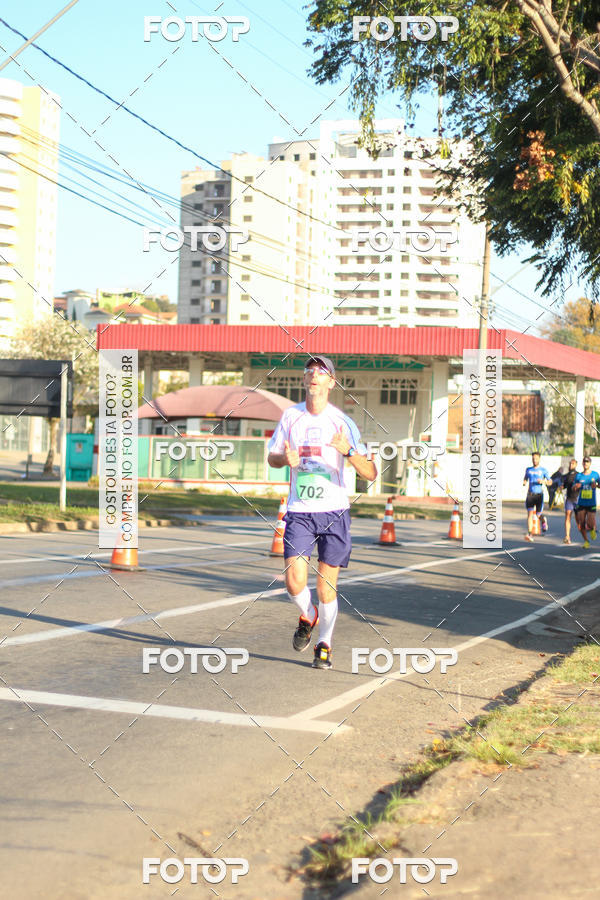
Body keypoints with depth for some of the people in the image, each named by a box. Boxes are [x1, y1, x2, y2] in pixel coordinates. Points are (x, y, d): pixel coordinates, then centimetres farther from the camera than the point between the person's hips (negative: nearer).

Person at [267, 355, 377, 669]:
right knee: (294, 583, -11)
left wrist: (348, 451, -27)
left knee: (326, 588, 2)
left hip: (334, 512, -1)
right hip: (299, 512, 2)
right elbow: (272, 457, 17)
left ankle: (324, 645, 23)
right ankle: (308, 616, 22)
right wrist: (286, 458, -7)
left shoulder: (343, 422, -4)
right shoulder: (291, 415, 5)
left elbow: (370, 473, -8)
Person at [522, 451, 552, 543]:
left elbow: (550, 482, 4)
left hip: (539, 494, -1)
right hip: (530, 494, 1)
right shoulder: (528, 469, 11)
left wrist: (543, 481, -17)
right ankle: (529, 534, -19)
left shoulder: (543, 470, 3)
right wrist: (524, 482, 3)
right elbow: (525, 478, 27)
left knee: (538, 514, 1)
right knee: (530, 514, -13)